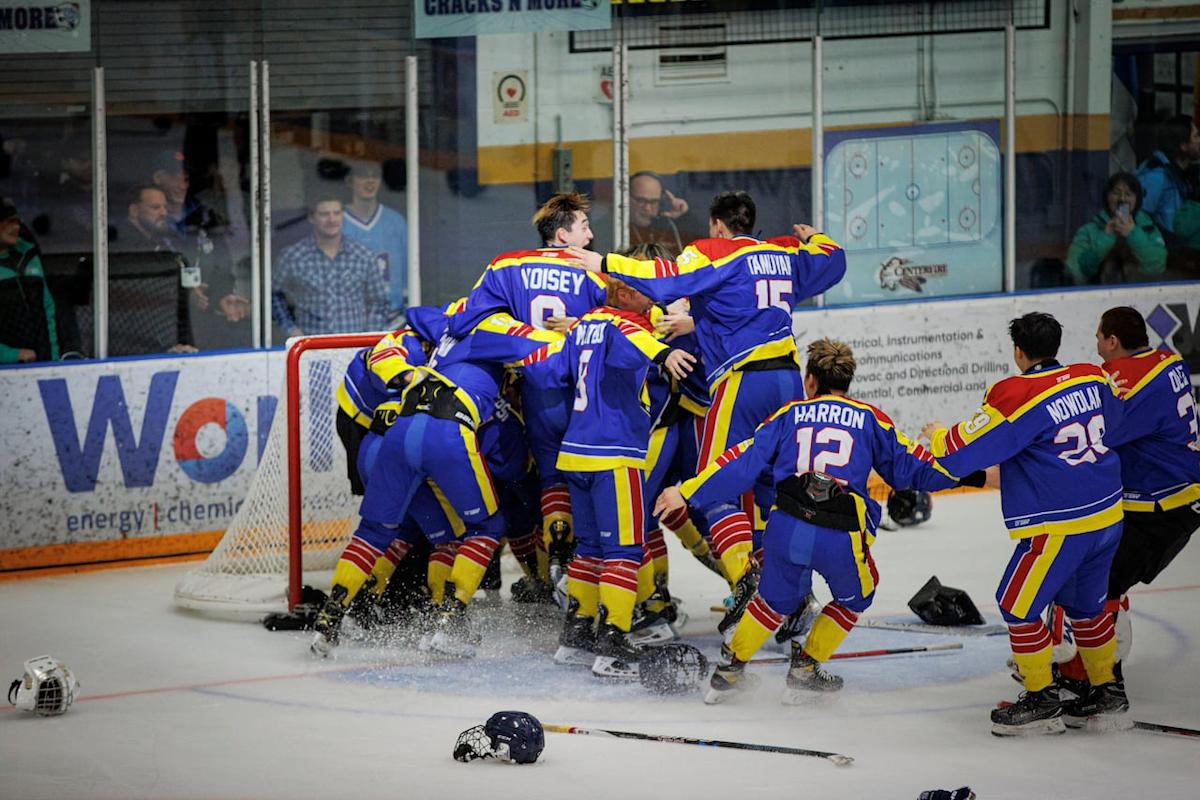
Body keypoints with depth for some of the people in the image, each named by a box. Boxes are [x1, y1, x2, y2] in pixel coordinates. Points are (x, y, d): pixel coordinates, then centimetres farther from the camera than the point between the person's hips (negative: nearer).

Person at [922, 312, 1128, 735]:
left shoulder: (1017, 397, -17)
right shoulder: (1094, 380, 3)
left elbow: (968, 449, -12)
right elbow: (1113, 422, 25)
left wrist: (940, 436, 9)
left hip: (1059, 526, -8)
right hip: (1107, 516, 8)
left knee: (1018, 606, 5)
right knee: (1084, 603, 23)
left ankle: (1042, 700, 7)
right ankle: (1107, 692, 29)